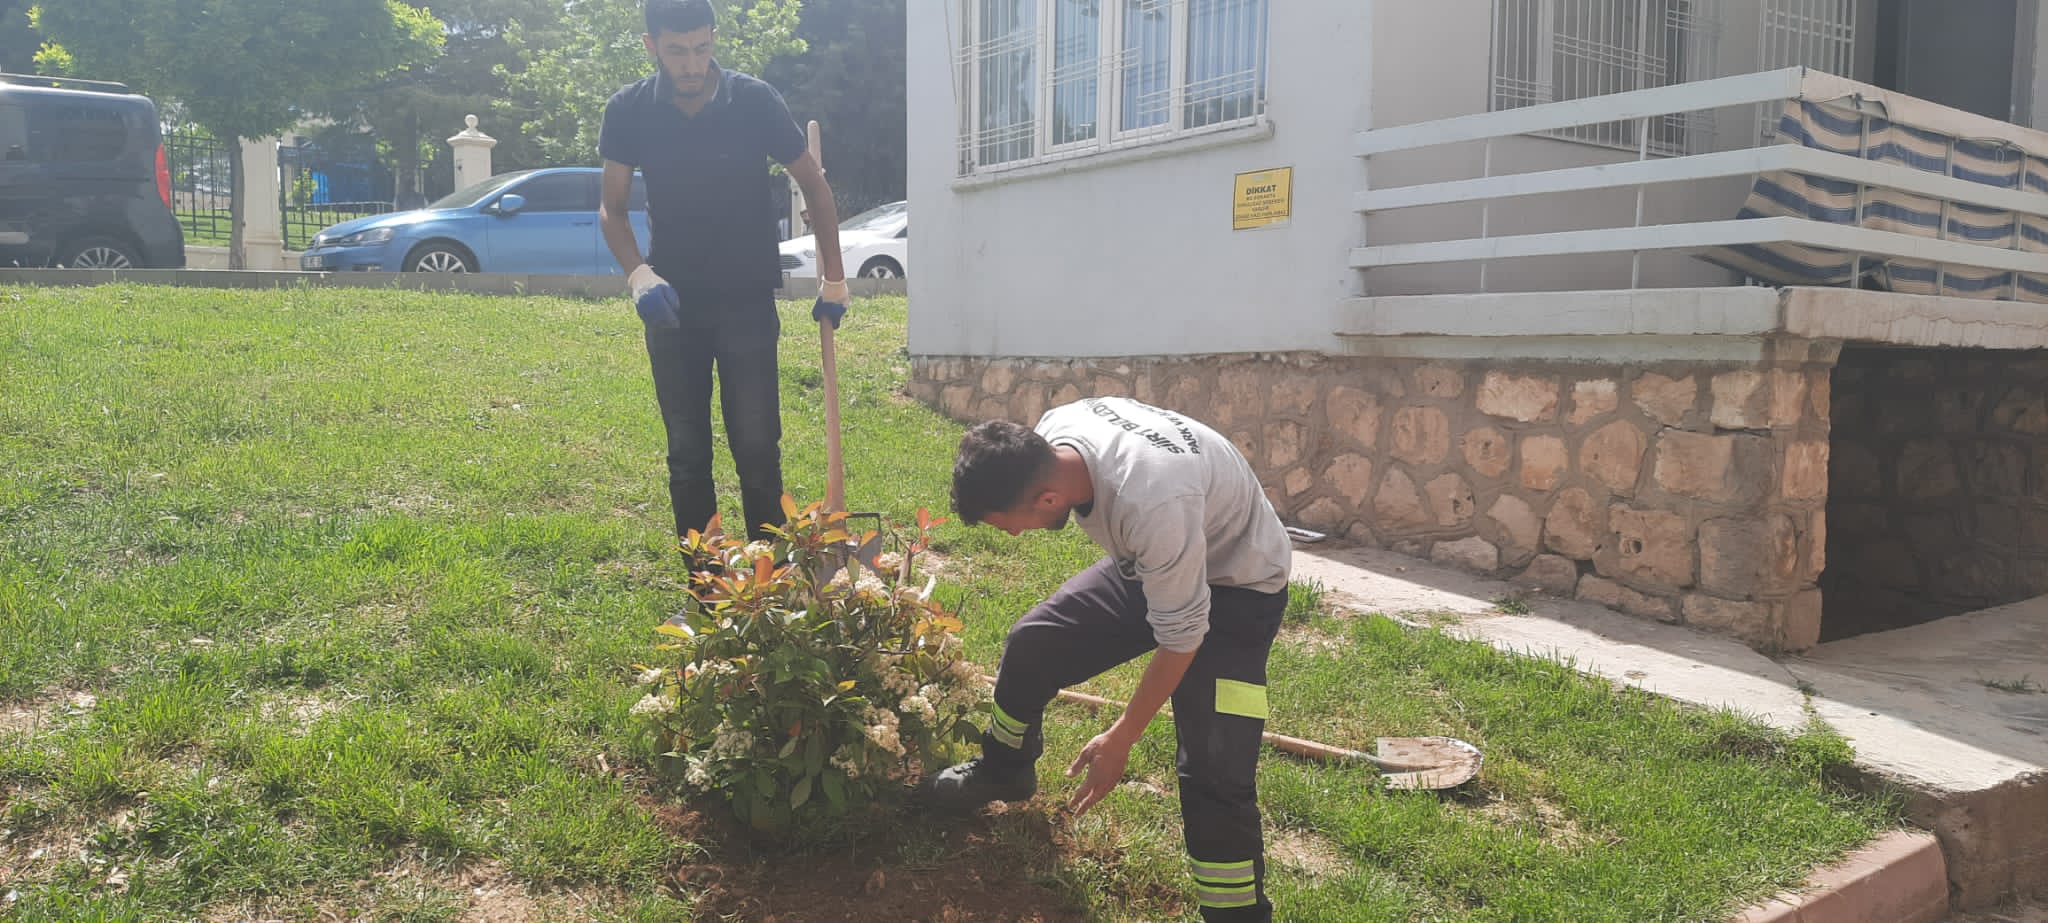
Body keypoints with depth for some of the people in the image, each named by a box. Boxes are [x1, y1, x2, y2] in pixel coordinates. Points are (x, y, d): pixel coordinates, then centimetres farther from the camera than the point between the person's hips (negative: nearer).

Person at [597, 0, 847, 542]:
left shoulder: (754, 101, -10)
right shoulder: (629, 111, -5)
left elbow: (814, 184, 1)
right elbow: (612, 208, 3)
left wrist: (833, 278, 0)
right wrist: (637, 273, -16)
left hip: (748, 300, -2)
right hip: (673, 303, 2)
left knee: (757, 446, -5)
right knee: (687, 453, 5)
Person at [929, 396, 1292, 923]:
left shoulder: (1152, 506, -44)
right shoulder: (1049, 436, -21)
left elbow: (1181, 638, -30)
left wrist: (1119, 741, -18)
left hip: (1235, 586, -7)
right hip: (1148, 562, 7)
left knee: (1213, 769, -19)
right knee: (1032, 645, 7)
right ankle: (1003, 771, 35)